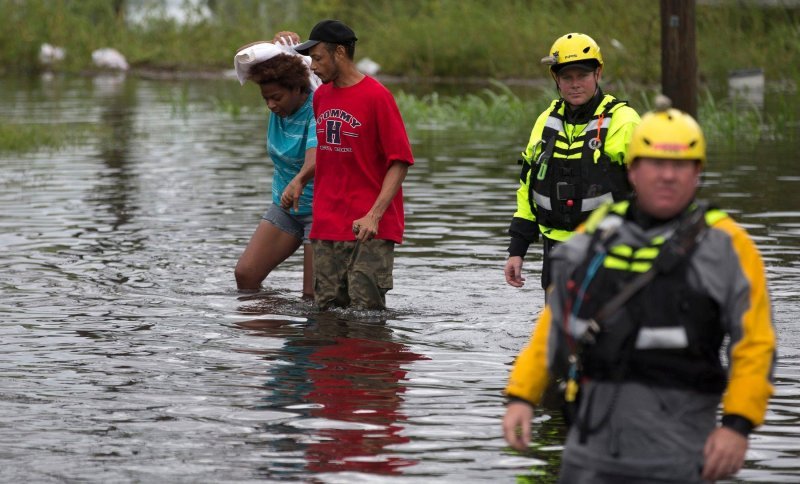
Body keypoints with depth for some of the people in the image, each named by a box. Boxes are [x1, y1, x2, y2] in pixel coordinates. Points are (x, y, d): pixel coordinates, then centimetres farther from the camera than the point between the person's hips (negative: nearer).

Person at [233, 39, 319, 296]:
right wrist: (276, 45, -10)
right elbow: (244, 56, 9)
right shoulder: (281, 105, -1)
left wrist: (299, 181, -64)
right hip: (285, 207, 8)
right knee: (245, 275, -2)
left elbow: (316, 156, -44)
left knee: (313, 295, -12)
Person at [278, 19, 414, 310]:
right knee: (327, 311, 3)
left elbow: (400, 162, -11)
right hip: (326, 226, 6)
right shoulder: (321, 95, 12)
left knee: (365, 312, -8)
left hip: (369, 229, -6)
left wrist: (374, 215, -19)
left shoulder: (377, 97, -9)